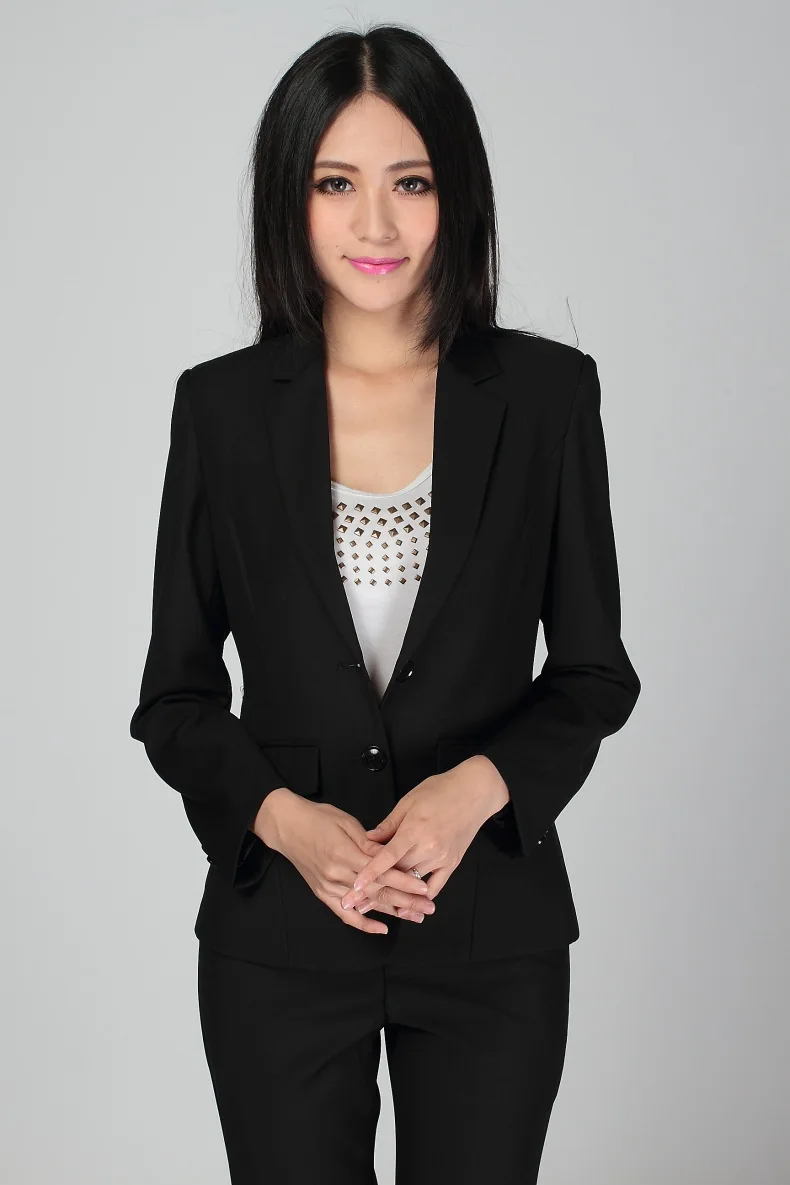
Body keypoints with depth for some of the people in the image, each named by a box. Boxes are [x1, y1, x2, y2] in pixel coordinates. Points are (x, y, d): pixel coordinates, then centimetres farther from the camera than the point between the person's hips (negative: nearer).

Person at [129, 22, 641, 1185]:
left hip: (491, 926, 0)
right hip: (279, 934, 0)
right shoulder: (224, 404, -2)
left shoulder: (546, 391, -3)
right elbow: (175, 697, 3)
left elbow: (593, 673, 2)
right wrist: (280, 815, -14)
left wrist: (480, 784, -15)